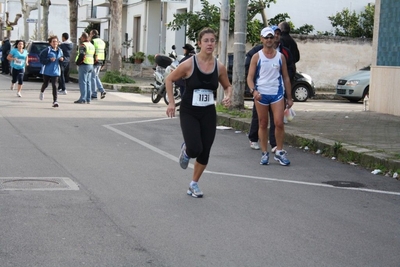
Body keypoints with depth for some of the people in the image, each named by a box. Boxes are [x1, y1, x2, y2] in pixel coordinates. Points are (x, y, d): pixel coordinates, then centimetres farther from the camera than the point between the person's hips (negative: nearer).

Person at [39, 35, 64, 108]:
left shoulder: (60, 51, 6)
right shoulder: (47, 50, -11)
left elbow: (61, 59, 20)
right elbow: (41, 60, -13)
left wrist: (62, 59, -3)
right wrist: (49, 59, -24)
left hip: (55, 71, 2)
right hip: (47, 71, -2)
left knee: (54, 85, -8)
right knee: (46, 84, 13)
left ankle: (55, 101, -10)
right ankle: (42, 92, 48)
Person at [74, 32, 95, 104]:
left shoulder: (83, 45, -13)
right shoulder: (92, 46, 15)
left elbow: (81, 55, -23)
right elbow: (94, 56, 16)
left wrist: (77, 62, -10)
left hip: (84, 65, -9)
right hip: (91, 65, 9)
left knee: (82, 82, -7)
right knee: (88, 82, 12)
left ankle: (83, 99, -9)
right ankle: (88, 99, 13)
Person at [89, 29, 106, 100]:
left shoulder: (92, 41, -10)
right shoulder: (102, 42, 14)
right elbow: (104, 54, 15)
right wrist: (103, 64, 18)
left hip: (93, 62, -7)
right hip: (100, 62, 7)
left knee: (93, 78, 0)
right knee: (96, 76, 19)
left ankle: (94, 94, 2)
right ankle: (102, 90, 4)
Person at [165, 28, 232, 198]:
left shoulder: (219, 67, -4)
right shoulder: (189, 64, -14)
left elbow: (227, 86, 13)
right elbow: (169, 80, -1)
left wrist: (228, 96, -8)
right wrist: (171, 103, -4)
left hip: (208, 114, 3)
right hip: (189, 113, -3)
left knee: (205, 153, 5)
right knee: (195, 149, -18)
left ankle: (194, 184, 27)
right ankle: (186, 150, 21)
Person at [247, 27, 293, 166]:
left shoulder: (280, 56, 9)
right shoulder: (256, 57, 3)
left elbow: (286, 78, 13)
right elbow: (250, 77, 1)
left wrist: (289, 97, 10)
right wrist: (253, 90, -18)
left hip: (277, 94, 1)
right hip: (261, 94, -1)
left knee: (279, 123, -8)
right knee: (263, 124, 4)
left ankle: (279, 152, 3)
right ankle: (264, 153, 12)